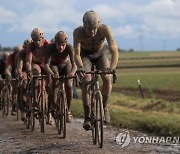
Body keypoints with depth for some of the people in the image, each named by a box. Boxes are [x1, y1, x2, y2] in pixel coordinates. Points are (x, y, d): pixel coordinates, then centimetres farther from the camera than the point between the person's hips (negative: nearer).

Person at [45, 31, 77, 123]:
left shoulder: (69, 48, -34)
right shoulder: (50, 47, -34)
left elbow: (74, 63, -41)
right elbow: (46, 64, -40)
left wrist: (72, 73, -63)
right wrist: (52, 73, -61)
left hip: (66, 64, 1)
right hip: (54, 64, -1)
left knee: (69, 86, -17)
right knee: (55, 80, -30)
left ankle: (68, 111, -1)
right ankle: (53, 104, -16)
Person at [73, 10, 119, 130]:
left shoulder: (104, 29, -34)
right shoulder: (78, 32, -33)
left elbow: (114, 50, -40)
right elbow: (77, 54, -33)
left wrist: (112, 67, -57)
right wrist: (80, 67, -53)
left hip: (100, 54, 1)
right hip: (85, 55, -1)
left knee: (107, 79, -22)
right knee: (86, 82, -22)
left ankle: (104, 108, 1)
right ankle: (87, 117, -16)